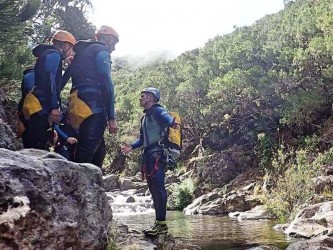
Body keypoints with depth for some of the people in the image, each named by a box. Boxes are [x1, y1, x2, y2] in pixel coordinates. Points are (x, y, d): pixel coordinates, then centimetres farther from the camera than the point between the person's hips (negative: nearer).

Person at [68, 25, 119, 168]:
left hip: (80, 107, 9)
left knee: (98, 150, 15)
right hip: (94, 108, -9)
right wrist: (111, 117, -13)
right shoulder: (102, 51, 0)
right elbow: (106, 83, -11)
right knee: (87, 152, -13)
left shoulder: (82, 52, 28)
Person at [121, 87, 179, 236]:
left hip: (157, 154, -10)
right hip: (149, 155, 10)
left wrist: (171, 123, -50)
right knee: (153, 188, 9)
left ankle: (161, 223, -15)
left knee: (158, 187, -15)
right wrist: (131, 147, 18)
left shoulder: (157, 110, -3)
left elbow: (166, 116, -28)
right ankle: (159, 223, 14)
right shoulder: (145, 117, 27)